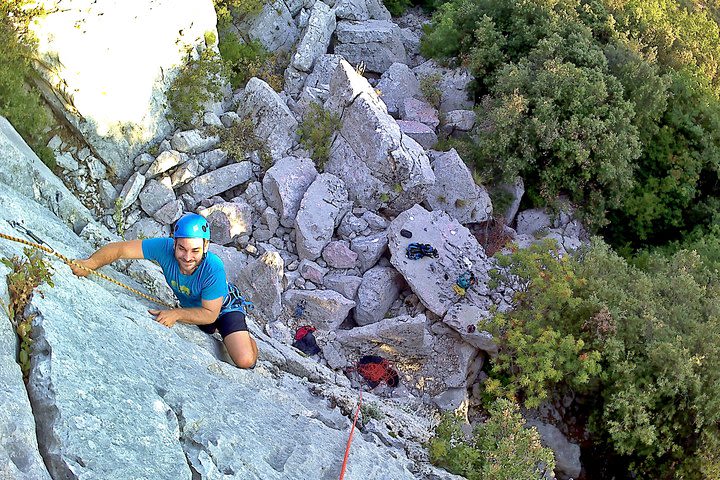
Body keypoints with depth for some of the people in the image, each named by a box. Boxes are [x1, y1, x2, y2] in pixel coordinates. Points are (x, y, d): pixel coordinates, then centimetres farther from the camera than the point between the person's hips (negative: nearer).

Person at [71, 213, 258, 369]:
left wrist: (176, 314, -38)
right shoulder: (165, 248, -33)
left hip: (223, 308, -5)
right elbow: (119, 248, -31)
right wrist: (91, 263, -47)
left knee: (245, 361, -18)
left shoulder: (213, 269, -41)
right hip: (191, 307, 5)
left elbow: (210, 314, -30)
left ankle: (246, 339, 18)